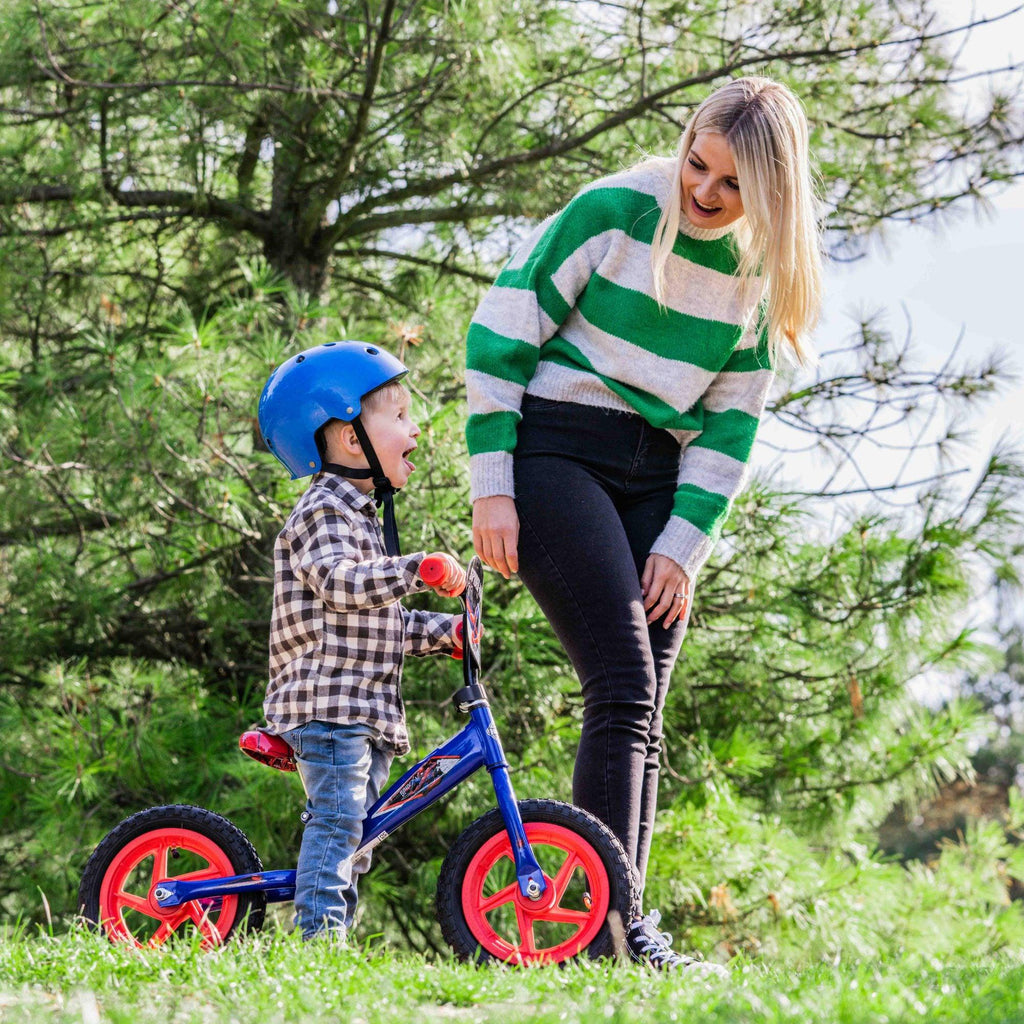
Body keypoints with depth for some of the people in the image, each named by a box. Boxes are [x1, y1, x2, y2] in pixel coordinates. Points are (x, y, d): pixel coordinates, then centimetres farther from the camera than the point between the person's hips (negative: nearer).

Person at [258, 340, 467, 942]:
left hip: (368, 711, 10)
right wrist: (417, 570, -34)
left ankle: (335, 933, 12)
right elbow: (341, 583, -28)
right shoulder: (324, 510, -9)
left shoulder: (363, 517, 24)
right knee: (338, 818, -17)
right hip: (326, 700, -10)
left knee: (354, 833, 9)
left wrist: (446, 633, 14)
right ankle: (320, 934, -20)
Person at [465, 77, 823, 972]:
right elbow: (500, 333, -8)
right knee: (624, 690, -17)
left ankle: (623, 935, 3)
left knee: (640, 716, 1)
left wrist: (683, 544, -2)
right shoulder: (614, 212, -9)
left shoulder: (762, 272, 5)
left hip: (660, 485, 5)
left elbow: (731, 424, 8)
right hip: (557, 453, -5)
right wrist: (491, 489, -11)